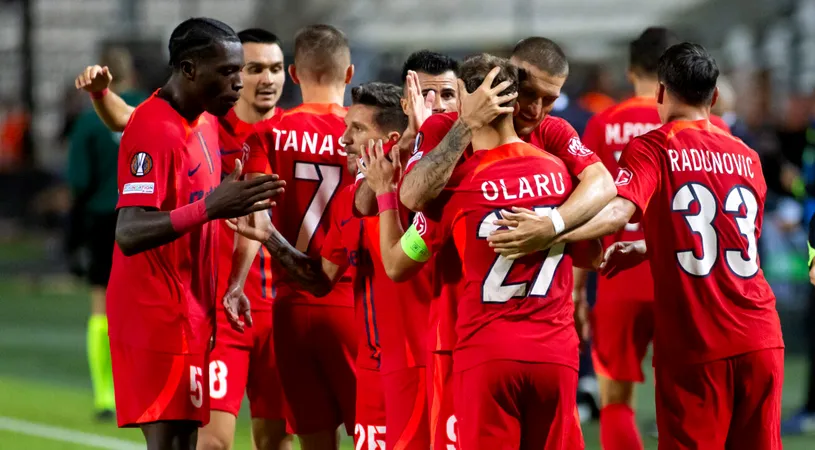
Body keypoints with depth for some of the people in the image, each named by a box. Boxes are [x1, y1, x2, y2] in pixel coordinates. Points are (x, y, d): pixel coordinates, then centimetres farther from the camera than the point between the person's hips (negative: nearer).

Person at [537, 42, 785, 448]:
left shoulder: (651, 150, -3)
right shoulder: (747, 158, 12)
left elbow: (619, 210, -22)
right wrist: (645, 249, 22)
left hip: (693, 345, -4)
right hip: (761, 339, 4)